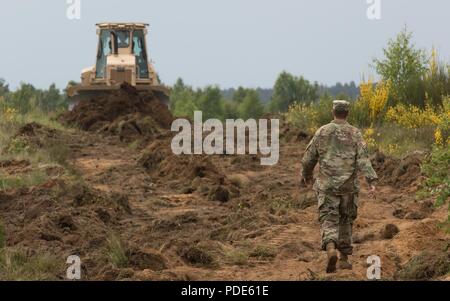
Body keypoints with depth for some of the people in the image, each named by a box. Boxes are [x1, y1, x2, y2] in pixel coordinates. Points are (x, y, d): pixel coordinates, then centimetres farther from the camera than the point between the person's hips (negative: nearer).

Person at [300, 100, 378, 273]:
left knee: (329, 221, -3)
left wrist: (306, 176, 25)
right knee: (345, 220, 18)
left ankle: (330, 250, -31)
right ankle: (344, 258, 22)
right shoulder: (355, 134, -3)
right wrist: (372, 183, -20)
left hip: (327, 186, -1)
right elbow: (363, 159, -14)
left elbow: (309, 158, 7)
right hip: (348, 186, 1)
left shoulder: (322, 132, 0)